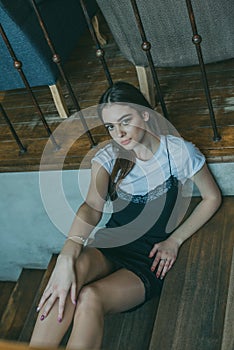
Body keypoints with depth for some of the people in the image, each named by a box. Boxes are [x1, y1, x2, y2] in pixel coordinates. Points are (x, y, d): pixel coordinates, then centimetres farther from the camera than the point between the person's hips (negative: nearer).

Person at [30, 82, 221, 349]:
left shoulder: (177, 151, -5)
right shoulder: (108, 156, 0)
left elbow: (212, 198, 5)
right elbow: (92, 206, -16)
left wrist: (175, 240, -6)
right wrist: (66, 258, -34)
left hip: (150, 259, -2)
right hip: (110, 247, 2)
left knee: (90, 297, -32)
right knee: (77, 265, -35)